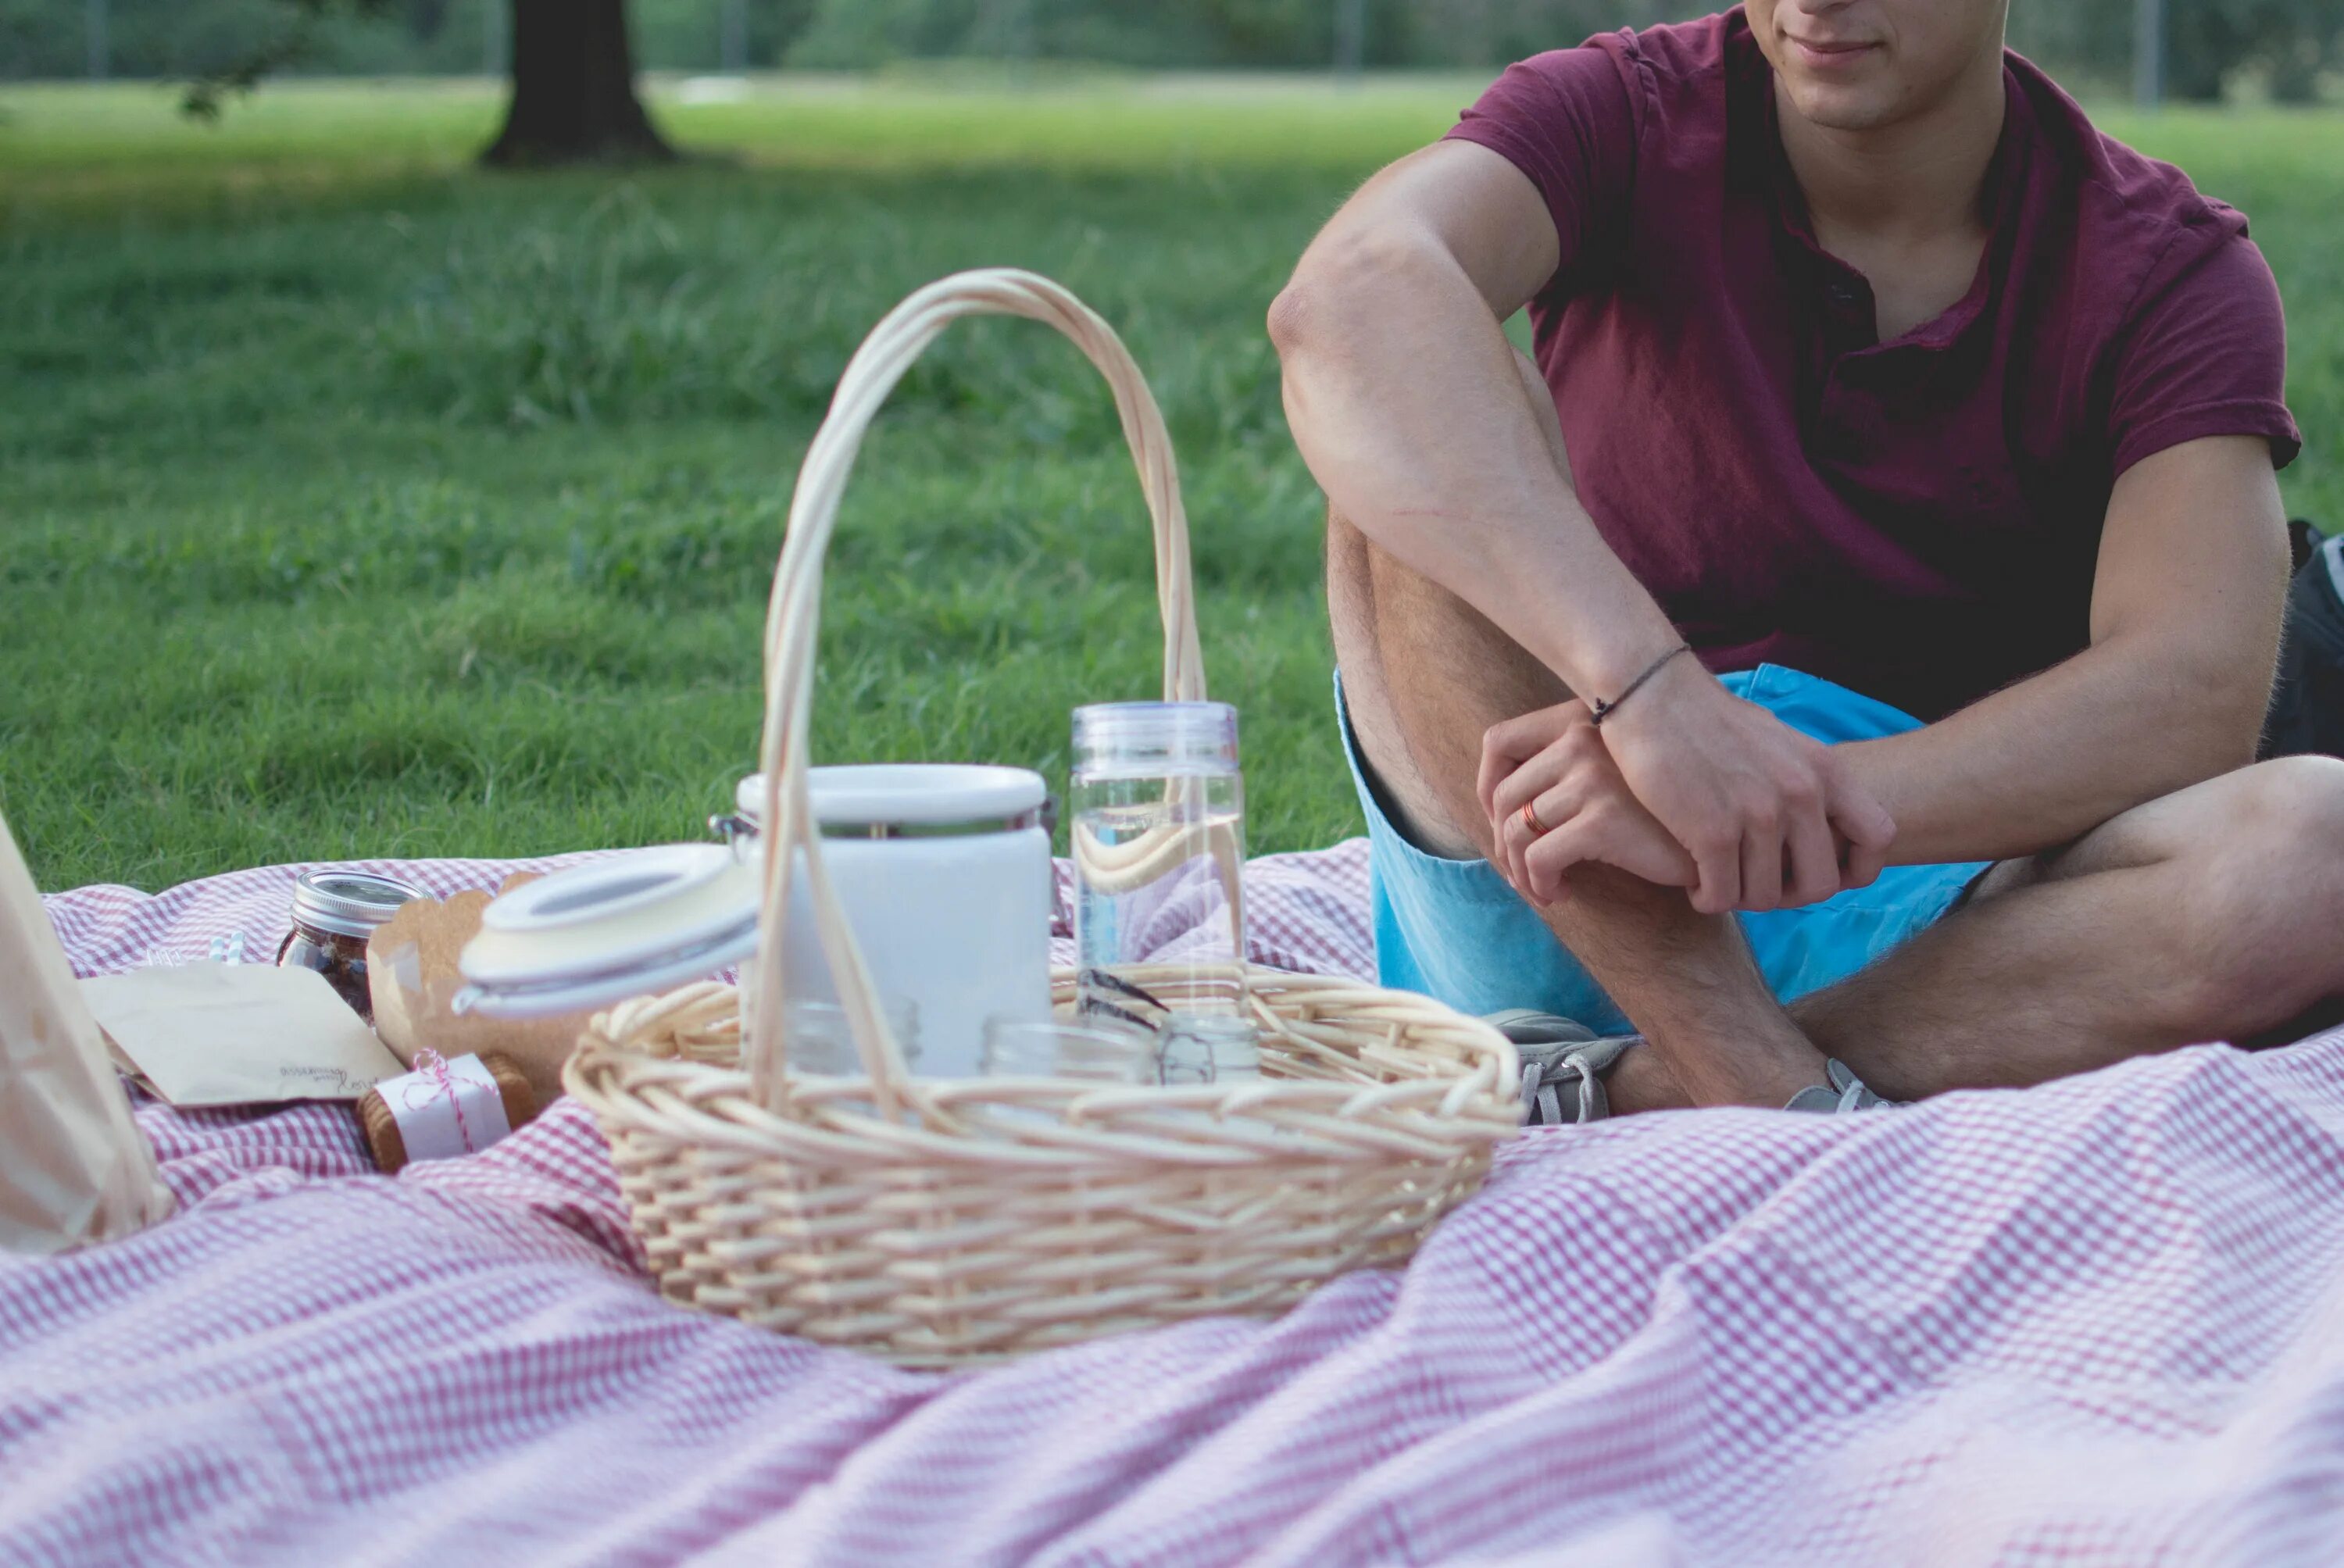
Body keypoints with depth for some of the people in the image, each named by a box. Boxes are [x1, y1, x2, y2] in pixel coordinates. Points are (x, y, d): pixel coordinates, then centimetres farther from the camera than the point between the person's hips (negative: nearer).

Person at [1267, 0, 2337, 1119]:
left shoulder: (2179, 277, -3)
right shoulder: (1619, 122, -4)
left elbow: (2194, 703, -19)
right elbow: (1350, 299, -28)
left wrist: (1818, 797, -34)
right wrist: (1650, 691, -42)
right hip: (1556, 919, 0)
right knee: (1419, 431, -24)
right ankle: (1782, 1101, -32)